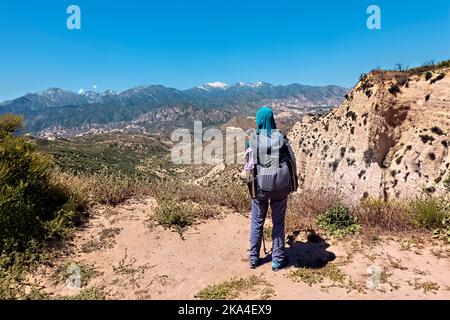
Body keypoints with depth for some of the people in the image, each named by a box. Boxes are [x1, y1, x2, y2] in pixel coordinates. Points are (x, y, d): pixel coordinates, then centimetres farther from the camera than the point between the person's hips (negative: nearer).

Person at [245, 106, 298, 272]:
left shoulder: (253, 141, -8)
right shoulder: (282, 138, -4)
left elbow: (249, 167, -5)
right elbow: (292, 161, 2)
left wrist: (251, 184, 15)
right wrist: (292, 181, 16)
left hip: (261, 186, -1)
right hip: (281, 186, 1)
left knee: (257, 222, 16)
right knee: (278, 222, 14)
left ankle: (254, 258, 27)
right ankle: (278, 260, 23)